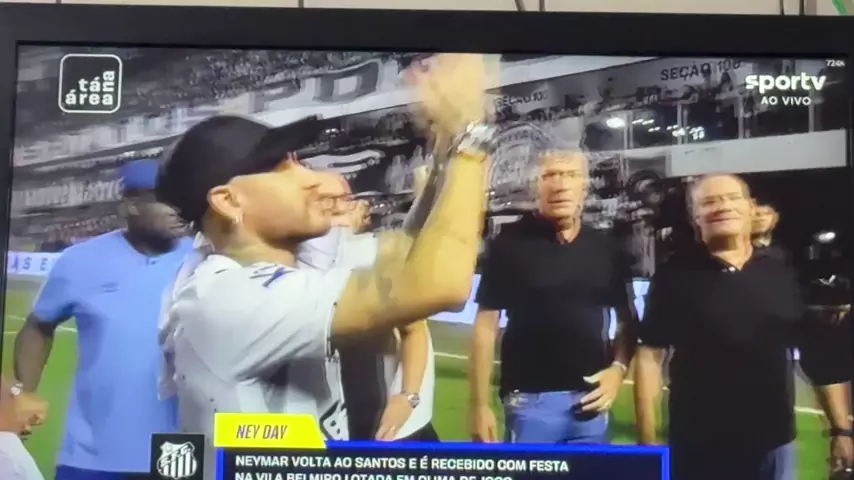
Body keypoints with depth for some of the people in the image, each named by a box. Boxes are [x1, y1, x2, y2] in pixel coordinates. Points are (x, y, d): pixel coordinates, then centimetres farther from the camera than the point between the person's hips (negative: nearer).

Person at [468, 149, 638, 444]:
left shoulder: (607, 250, 5)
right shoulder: (510, 243, -6)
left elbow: (628, 320, 14)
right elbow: (486, 326, -5)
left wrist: (619, 367, -4)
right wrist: (479, 404, -8)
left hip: (590, 398, 4)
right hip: (530, 399, -4)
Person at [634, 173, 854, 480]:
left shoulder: (784, 275, 2)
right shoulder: (675, 275, -5)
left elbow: (823, 356, 6)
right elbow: (650, 354, -5)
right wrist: (647, 438, -10)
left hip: (774, 443, 2)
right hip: (698, 446, -2)